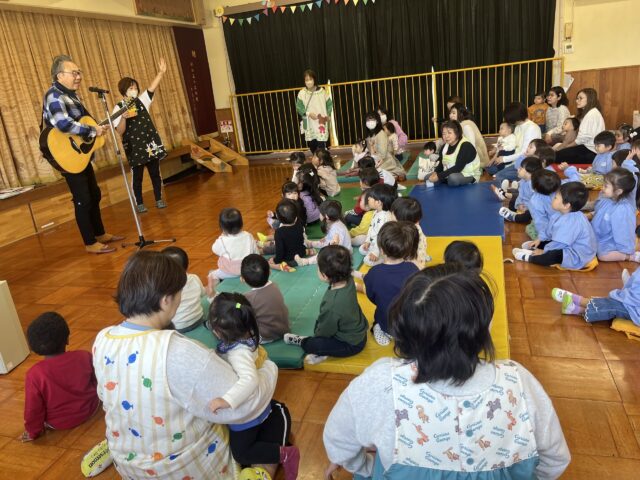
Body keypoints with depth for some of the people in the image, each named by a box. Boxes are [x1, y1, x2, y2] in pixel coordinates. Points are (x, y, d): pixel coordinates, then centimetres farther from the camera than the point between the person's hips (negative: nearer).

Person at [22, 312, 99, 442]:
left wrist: (33, 431, 3)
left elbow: (33, 409, -15)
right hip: (90, 409, 2)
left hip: (58, 423, -1)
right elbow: (97, 381, 0)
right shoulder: (84, 356, -20)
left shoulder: (34, 374, -26)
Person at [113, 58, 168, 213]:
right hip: (134, 147, -3)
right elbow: (120, 131, -10)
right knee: (137, 175, 5)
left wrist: (161, 72, -18)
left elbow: (152, 88, -7)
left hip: (151, 143, 3)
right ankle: (139, 203, 16)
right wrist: (123, 118, -27)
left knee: (155, 172, 9)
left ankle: (159, 199, 21)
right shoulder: (119, 107, -4)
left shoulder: (142, 100, 7)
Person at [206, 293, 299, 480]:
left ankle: (286, 454, 8)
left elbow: (249, 379, -53)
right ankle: (277, 419, 35)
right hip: (253, 403, 9)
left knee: (241, 453, 10)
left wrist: (227, 400, -62)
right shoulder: (245, 336, -15)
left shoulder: (238, 353, -39)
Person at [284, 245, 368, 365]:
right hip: (358, 332, 8)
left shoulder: (331, 306, -38)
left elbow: (325, 331, -18)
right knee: (318, 323, 23)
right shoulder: (348, 281, -19)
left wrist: (316, 334, 1)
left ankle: (302, 341, 29)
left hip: (351, 345, -8)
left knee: (309, 344, -3)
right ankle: (322, 351, 10)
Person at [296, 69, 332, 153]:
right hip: (309, 124, 2)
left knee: (322, 144, -8)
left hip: (321, 123, -2)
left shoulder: (322, 91, -3)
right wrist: (308, 113, -17)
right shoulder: (302, 93, -3)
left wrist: (328, 115, -9)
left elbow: (329, 104, 7)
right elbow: (298, 107, -3)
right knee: (311, 144, 9)